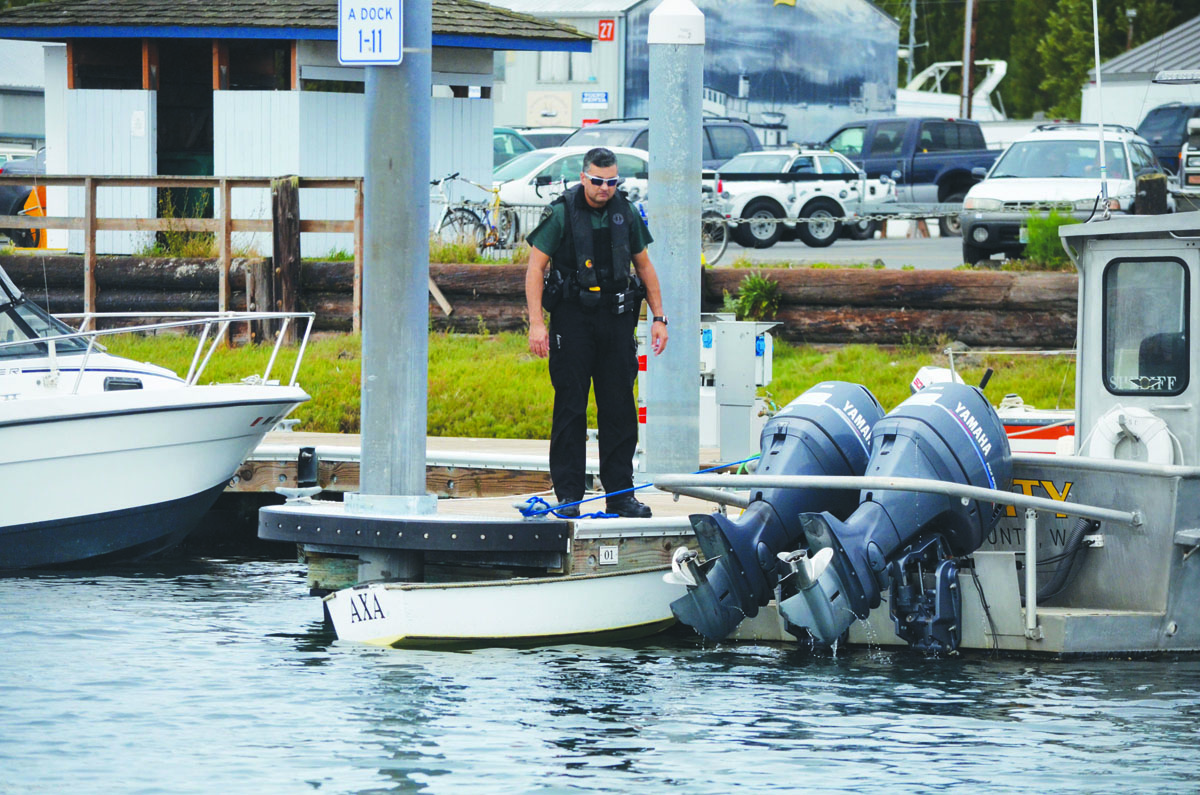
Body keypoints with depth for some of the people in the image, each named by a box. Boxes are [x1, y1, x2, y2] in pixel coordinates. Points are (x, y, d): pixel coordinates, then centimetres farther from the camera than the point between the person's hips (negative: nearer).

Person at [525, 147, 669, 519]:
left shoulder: (626, 213, 7)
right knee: (570, 405, -3)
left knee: (619, 407, 3)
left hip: (616, 318, 4)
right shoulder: (561, 214, -5)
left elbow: (644, 266, 16)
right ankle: (568, 494, 1)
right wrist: (536, 323, -15)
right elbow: (535, 268, -6)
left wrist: (658, 317, 10)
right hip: (573, 317, -4)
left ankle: (620, 494, 8)